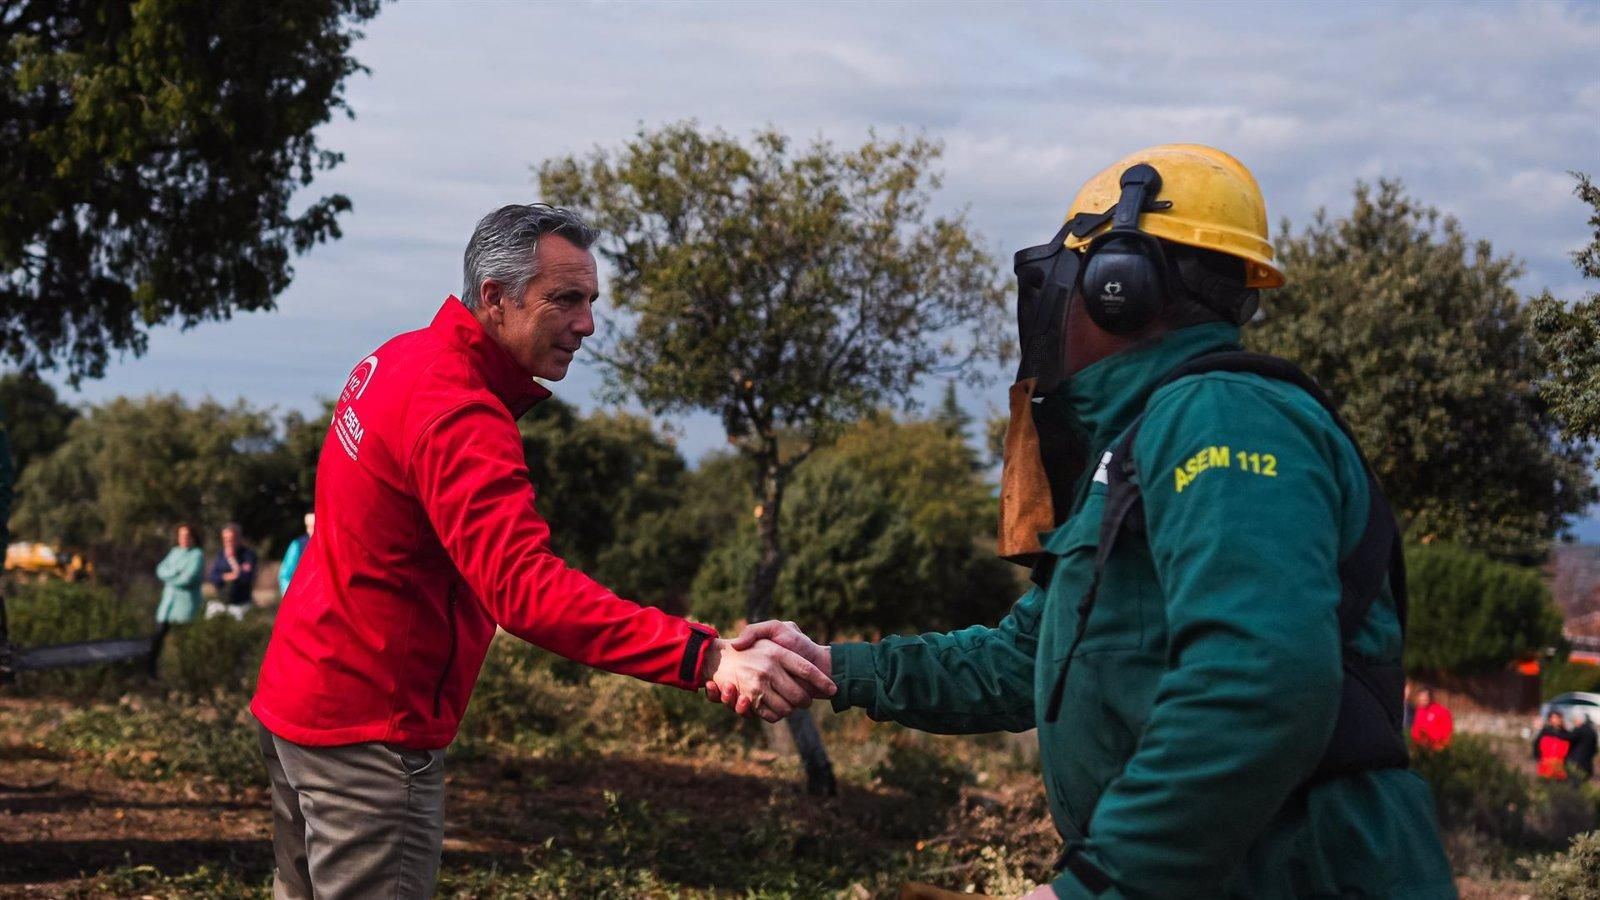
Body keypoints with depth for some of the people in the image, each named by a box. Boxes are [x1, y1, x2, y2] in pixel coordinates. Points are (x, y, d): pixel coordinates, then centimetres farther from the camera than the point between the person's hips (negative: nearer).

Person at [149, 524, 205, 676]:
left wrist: (169, 579, -1)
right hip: (168, 600, 6)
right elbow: (160, 570, 6)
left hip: (186, 601, -6)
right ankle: (151, 670, 5)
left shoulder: (198, 555, -4)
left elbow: (188, 578, -14)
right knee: (159, 634, 0)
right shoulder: (175, 552, 16)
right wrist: (176, 571, -12)